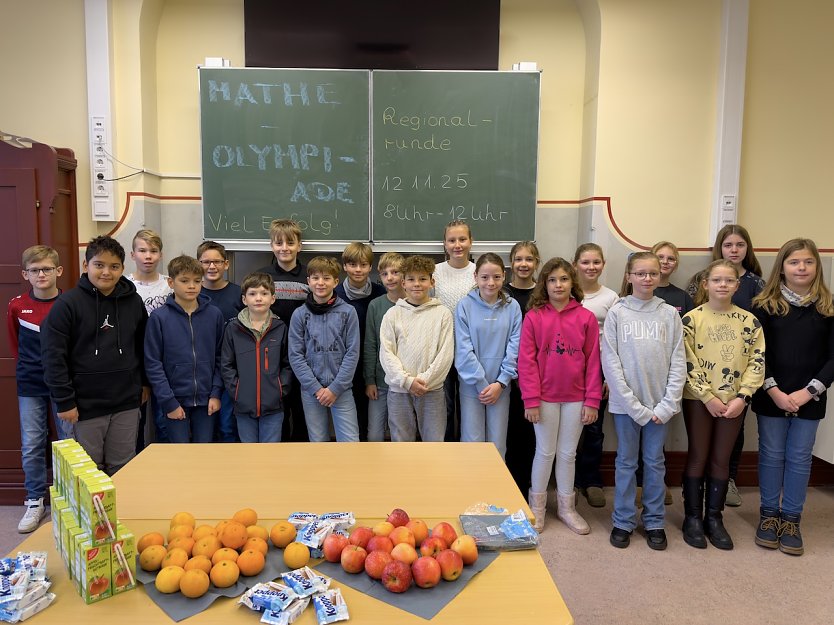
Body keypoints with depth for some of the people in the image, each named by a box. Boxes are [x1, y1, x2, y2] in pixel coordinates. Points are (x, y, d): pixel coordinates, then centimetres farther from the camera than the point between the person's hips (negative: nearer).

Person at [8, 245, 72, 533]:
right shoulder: (17, 306, -1)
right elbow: (14, 342, 15)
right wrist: (28, 365, 13)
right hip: (30, 386, 2)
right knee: (31, 447, 7)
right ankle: (35, 501, 22)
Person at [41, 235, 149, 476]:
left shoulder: (134, 302, 4)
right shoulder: (68, 303, -9)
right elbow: (53, 356, -10)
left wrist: (145, 382, 14)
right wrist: (64, 401, -11)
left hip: (127, 403, 3)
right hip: (85, 405, -3)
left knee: (122, 469, 13)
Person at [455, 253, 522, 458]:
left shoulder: (512, 307, 0)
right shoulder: (465, 306, -6)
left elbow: (514, 348, -2)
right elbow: (463, 349, -9)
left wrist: (500, 383, -10)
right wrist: (482, 383, -12)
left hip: (501, 385, 2)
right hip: (472, 385, -1)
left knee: (497, 445, 9)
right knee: (471, 443, 4)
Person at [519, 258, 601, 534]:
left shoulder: (586, 318, -2)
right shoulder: (534, 317, -6)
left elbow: (593, 362, -1)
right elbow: (526, 361, -7)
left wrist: (592, 400, -3)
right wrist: (531, 399, -11)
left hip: (575, 398, 2)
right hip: (545, 397, -1)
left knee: (568, 453, 14)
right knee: (545, 452, 9)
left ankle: (567, 507, 30)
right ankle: (537, 507, 26)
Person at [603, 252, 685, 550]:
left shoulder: (670, 313, 3)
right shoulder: (617, 312, -3)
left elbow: (678, 362, 1)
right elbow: (610, 361, -7)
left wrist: (667, 404, -8)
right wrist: (634, 405, -12)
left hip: (659, 404, 2)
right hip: (625, 402, -1)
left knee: (655, 462, 12)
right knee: (626, 462, 9)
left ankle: (655, 522, 26)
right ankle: (623, 521, 22)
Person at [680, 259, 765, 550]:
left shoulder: (749, 321, 2)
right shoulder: (692, 318, -6)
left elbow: (757, 362, 0)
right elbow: (688, 363, -9)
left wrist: (742, 397, -10)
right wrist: (709, 397, -13)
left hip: (733, 401, 2)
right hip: (698, 399, -2)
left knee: (721, 460, 10)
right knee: (698, 457, 6)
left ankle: (714, 518, 23)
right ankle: (693, 518, 18)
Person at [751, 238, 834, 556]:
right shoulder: (765, 305, -3)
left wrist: (808, 392, -11)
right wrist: (774, 391, -12)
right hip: (771, 397, -1)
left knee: (800, 458, 9)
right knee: (771, 455, 9)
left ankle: (791, 519, 21)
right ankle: (769, 514, 22)